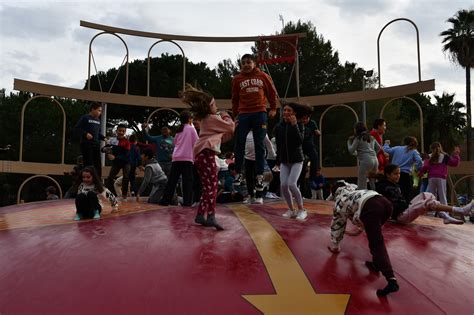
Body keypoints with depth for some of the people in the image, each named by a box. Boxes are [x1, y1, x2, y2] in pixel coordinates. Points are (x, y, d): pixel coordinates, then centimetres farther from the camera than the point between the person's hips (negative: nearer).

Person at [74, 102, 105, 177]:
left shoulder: (98, 120, 17)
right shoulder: (85, 118, -3)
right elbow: (77, 128, -8)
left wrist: (103, 138, 6)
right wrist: (85, 134, -21)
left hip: (96, 145, 7)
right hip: (86, 145, -7)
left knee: (98, 164, 6)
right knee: (88, 165, -7)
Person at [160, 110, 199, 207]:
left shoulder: (179, 130, 18)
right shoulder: (191, 128, 2)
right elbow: (196, 143, 0)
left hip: (176, 158, 5)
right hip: (187, 157, -5)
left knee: (172, 180, 7)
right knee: (187, 180, -3)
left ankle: (165, 200, 8)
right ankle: (187, 201, -6)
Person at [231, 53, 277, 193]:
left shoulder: (263, 76, 8)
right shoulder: (237, 79, 9)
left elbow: (272, 92, 14)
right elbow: (235, 98, 14)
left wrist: (273, 108, 11)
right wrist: (235, 115, 12)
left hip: (260, 114, -1)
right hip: (243, 114, 1)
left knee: (259, 145, 0)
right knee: (239, 144, -5)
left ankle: (259, 176, 2)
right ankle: (239, 173, 6)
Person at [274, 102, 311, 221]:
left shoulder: (299, 125, -5)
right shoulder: (278, 127, 2)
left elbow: (299, 142, -20)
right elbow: (278, 145, 11)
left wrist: (294, 125, -22)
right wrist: (278, 161, 14)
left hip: (296, 160, -3)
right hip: (284, 161, 3)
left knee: (292, 184, -18)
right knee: (283, 185, -8)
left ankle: (302, 209, 0)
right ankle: (291, 210, 12)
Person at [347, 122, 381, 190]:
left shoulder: (358, 139, 1)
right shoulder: (371, 137, 20)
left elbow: (351, 151, -1)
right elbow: (379, 148, 25)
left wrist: (349, 142, 12)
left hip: (365, 161, -7)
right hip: (375, 160, 7)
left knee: (361, 184, -3)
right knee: (373, 182, 18)